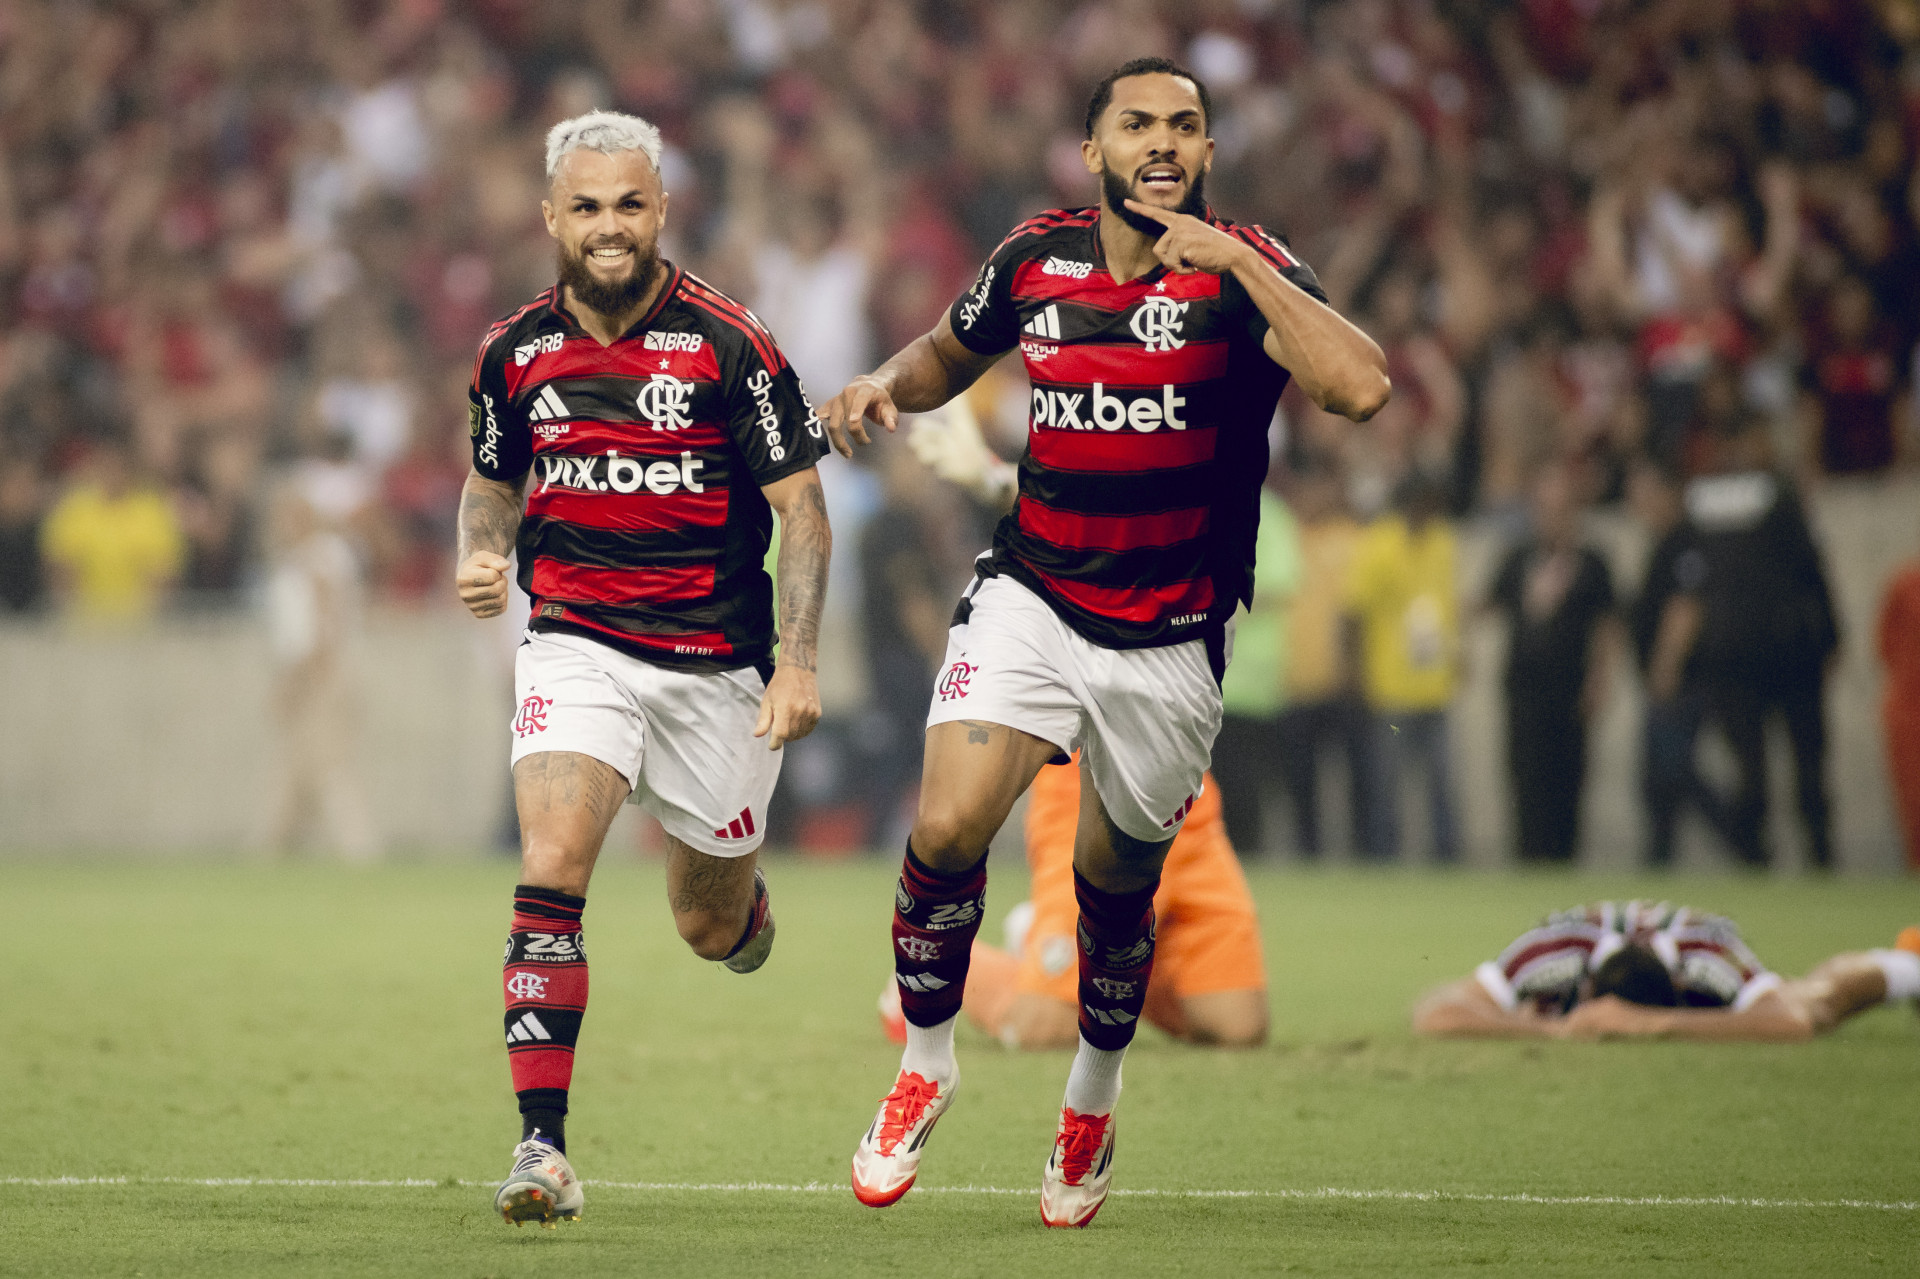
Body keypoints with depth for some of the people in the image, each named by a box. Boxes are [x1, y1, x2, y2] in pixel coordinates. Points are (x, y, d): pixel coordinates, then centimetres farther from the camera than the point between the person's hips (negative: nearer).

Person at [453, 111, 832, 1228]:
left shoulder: (729, 344, -10)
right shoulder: (516, 352, 2)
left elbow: (803, 509, -6)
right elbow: (493, 484, 19)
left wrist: (800, 662, -15)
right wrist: (481, 557, -3)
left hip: (715, 663, -1)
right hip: (575, 643, 1)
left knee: (711, 927, 10)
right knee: (552, 866, -21)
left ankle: (743, 900, 50)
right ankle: (544, 1147, -22)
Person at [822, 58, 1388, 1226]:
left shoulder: (1242, 275, -11)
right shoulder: (1035, 260, 1)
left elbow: (1360, 387, -30)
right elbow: (952, 350, 23)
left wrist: (1235, 259, -31)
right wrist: (889, 385, 1)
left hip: (1168, 643, -1)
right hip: (1030, 600, 2)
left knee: (1116, 887, 11)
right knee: (949, 830, -18)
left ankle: (1094, 1099, 39)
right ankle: (925, 1066, 5)